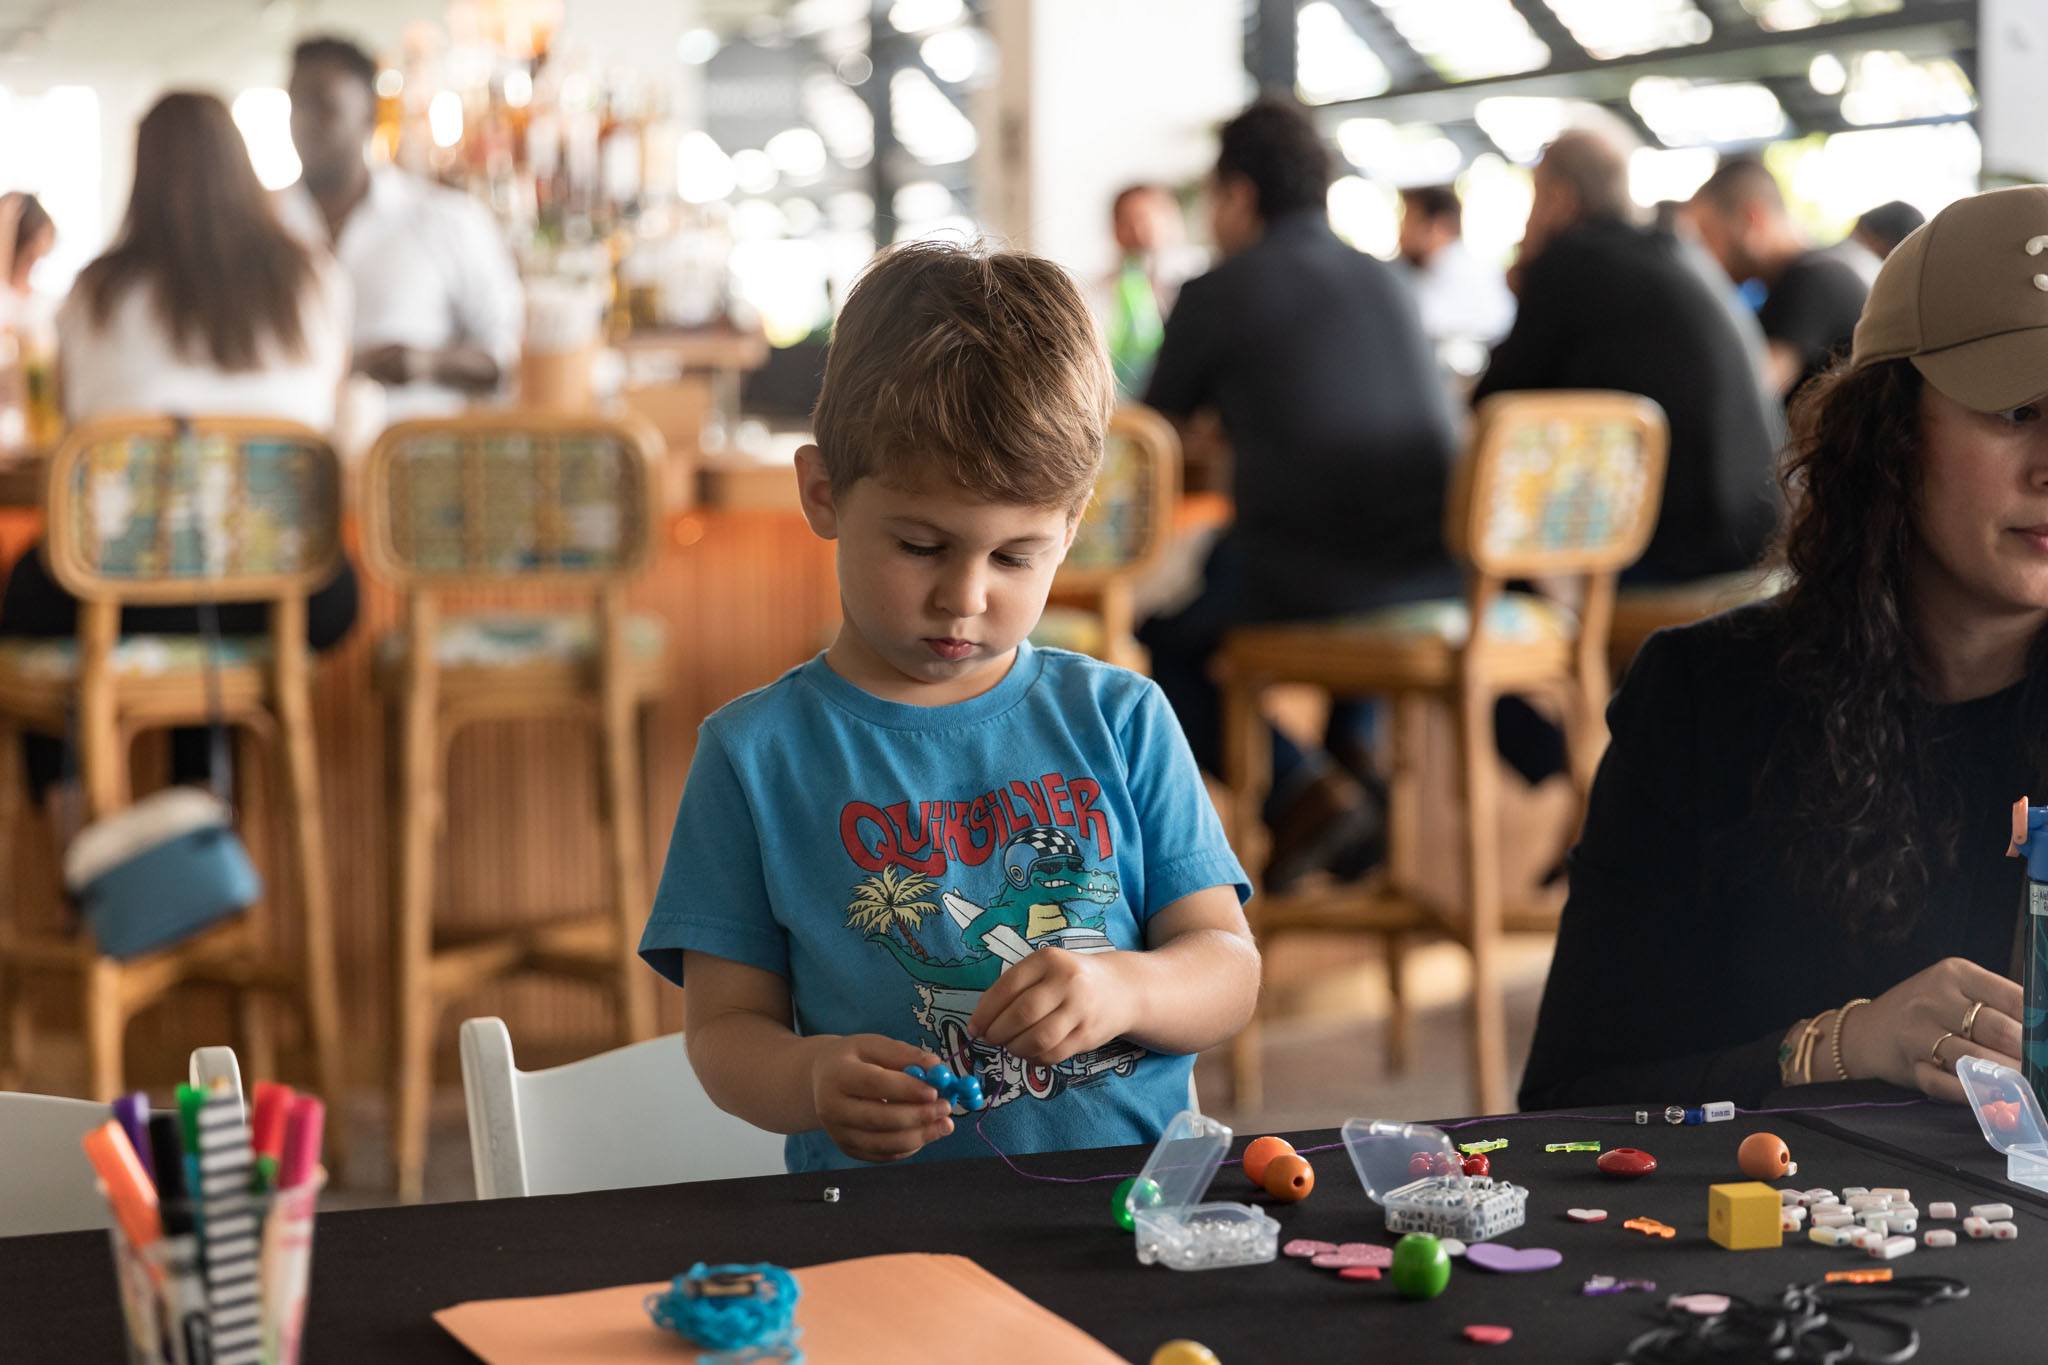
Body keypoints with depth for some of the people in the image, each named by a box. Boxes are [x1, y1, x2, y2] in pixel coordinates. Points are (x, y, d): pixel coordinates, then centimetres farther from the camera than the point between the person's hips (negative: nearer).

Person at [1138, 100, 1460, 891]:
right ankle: (1355, 752, 28)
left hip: (1310, 586, -6)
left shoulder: (1217, 293, -1)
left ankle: (1301, 790, 3)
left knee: (1166, 633, 22)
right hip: (1440, 578, 6)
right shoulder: (1386, 281, 15)